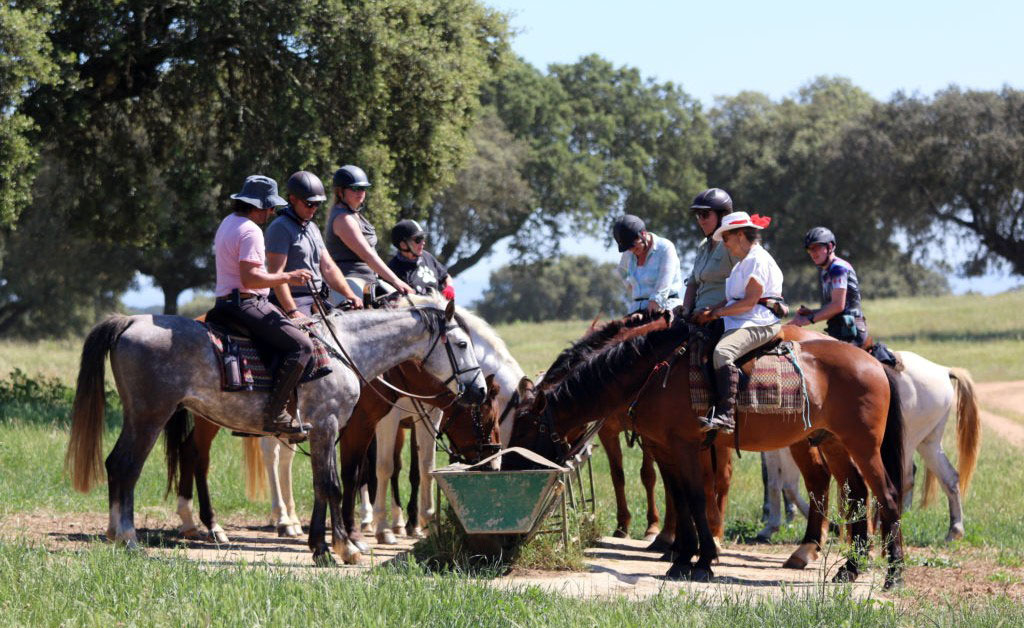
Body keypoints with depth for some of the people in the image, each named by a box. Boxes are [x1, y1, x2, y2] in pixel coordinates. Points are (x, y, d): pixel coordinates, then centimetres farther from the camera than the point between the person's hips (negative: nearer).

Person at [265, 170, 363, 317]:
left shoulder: (312, 228, 21)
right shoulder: (280, 228, -7)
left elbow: (328, 268, 19)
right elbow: (276, 274, -15)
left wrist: (350, 296, 7)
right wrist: (292, 312, -22)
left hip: (317, 300, 9)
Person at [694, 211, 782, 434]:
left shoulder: (758, 259, -9)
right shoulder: (743, 263, 25)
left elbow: (750, 302, -16)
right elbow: (732, 299, 21)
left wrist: (716, 313, -12)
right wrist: (709, 311, 4)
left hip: (759, 324, -12)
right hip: (740, 323, 12)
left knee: (722, 352, -34)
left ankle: (726, 415, -43)